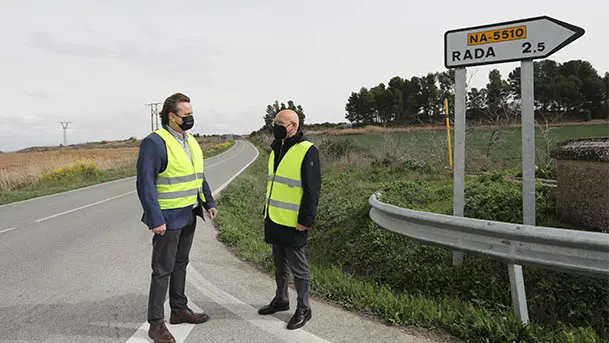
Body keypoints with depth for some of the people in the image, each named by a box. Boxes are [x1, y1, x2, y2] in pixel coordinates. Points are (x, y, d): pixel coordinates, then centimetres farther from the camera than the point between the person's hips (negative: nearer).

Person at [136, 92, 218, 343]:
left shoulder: (190, 141, 10)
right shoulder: (154, 142, -16)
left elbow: (198, 176, 18)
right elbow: (145, 184, -20)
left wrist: (208, 202, 12)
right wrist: (155, 219, -22)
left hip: (188, 216, 8)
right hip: (168, 218, -8)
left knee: (180, 264, 19)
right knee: (163, 270, 1)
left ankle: (179, 310, 34)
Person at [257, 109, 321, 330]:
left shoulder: (306, 151, -15)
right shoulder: (276, 150, 12)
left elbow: (312, 189, -17)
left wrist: (305, 220, -19)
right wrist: (267, 212, 20)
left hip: (293, 223, -8)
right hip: (274, 221, 8)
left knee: (297, 266, 4)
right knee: (279, 263, 20)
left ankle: (303, 309, 19)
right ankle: (281, 299, 36)